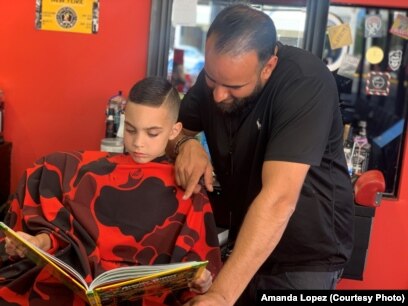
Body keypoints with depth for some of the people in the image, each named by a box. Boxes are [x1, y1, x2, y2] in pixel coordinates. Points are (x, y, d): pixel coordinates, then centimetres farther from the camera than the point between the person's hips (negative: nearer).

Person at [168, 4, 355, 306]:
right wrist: (185, 144, -20)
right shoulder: (218, 72, -8)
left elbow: (278, 198, -36)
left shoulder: (305, 82, -28)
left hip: (306, 255, -6)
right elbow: (174, 128, 4)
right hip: (243, 244, 6)